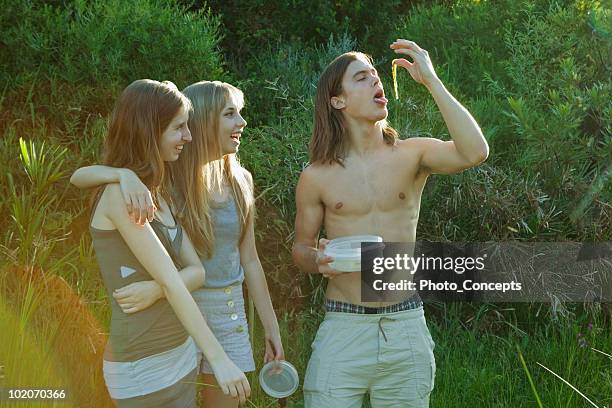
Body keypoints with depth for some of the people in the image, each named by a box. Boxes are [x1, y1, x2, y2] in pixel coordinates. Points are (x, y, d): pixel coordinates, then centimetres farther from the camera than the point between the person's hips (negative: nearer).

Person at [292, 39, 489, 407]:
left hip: (406, 326, 1)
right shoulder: (317, 177, 0)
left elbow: (474, 152, -20)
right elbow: (301, 249, 10)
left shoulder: (412, 155, -1)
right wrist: (318, 260, -15)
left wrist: (431, 80, -16)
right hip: (343, 329, -1)